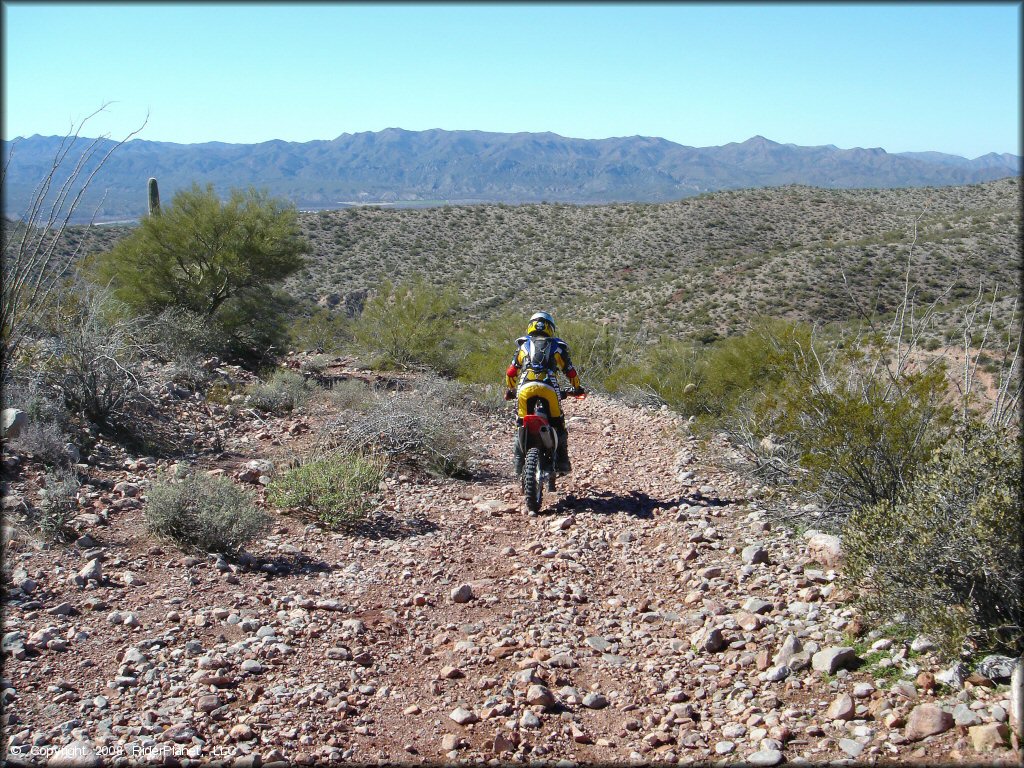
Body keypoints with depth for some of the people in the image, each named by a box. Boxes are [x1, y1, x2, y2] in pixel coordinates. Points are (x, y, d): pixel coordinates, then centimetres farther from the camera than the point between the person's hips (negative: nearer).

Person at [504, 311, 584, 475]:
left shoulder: (523, 345, 21)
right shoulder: (557, 346, 19)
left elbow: (511, 372, 19)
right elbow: (570, 371, 17)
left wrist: (509, 390, 34)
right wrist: (577, 387, 33)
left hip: (525, 389, 1)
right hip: (549, 389, -1)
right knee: (559, 425, 10)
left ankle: (519, 464, 6)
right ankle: (562, 462, 5)